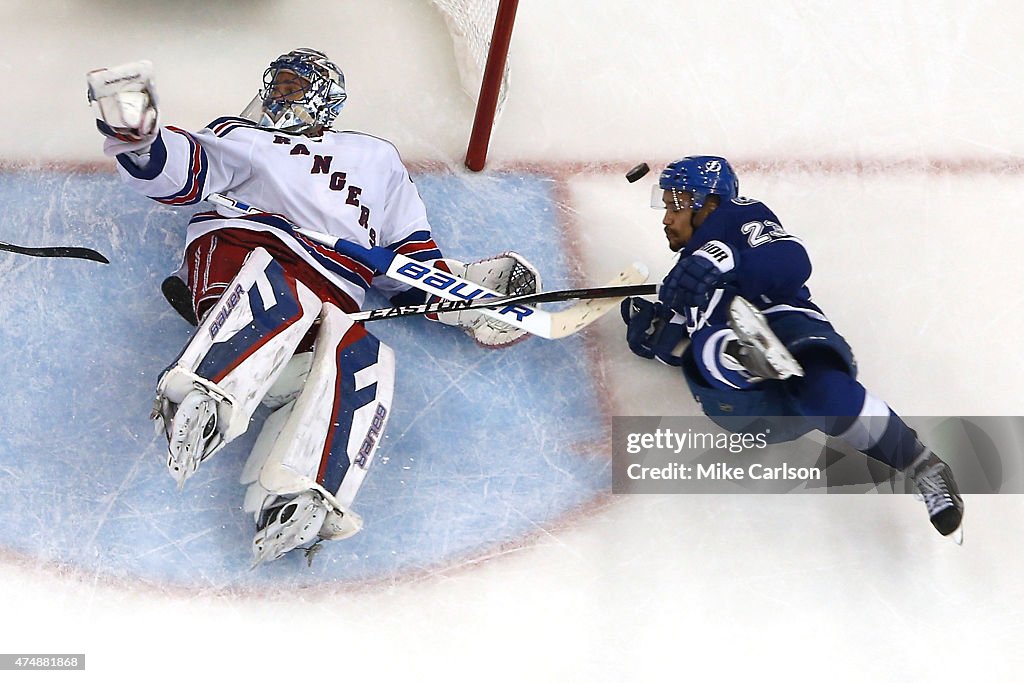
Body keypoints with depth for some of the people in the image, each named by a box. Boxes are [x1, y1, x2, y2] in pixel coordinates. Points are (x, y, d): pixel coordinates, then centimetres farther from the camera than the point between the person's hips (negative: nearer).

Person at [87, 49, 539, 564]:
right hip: (239, 252, -1)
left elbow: (411, 252, 31)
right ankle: (203, 400, -61)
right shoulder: (241, 138, 32)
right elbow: (182, 171, 11)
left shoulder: (377, 159, 38)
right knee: (281, 291, -39)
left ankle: (297, 503, -51)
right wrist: (138, 138, -11)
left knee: (365, 358, -33)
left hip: (332, 301, 2)